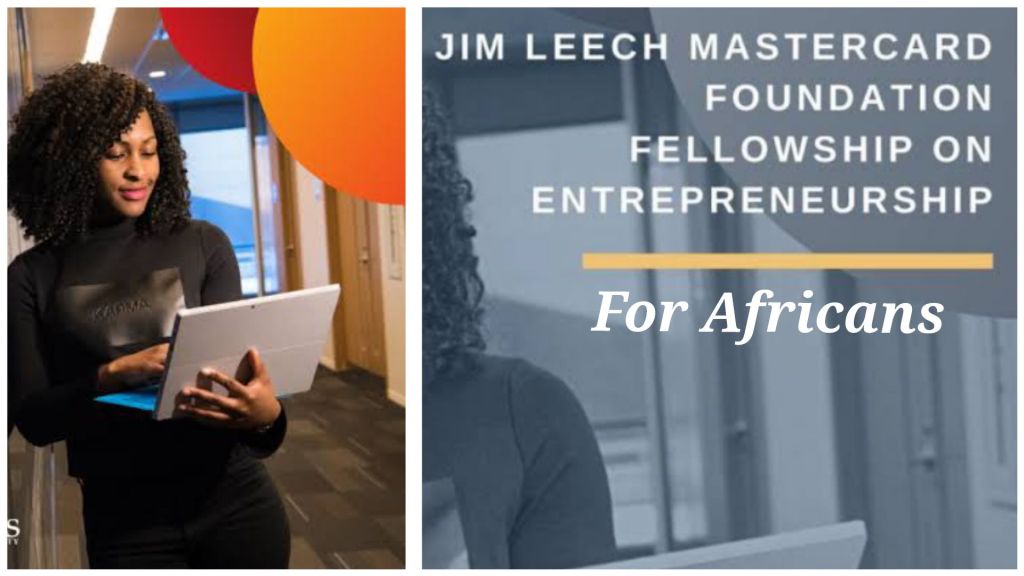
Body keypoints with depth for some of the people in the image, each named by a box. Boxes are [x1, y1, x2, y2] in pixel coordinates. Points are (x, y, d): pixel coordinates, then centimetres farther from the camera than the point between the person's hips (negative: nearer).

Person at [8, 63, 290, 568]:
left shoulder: (203, 245, 1)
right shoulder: (32, 277, 1)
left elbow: (238, 369, -1)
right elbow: (31, 418, -3)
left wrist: (265, 413, -24)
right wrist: (116, 374, -21)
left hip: (234, 500, 1)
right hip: (125, 523, 0)